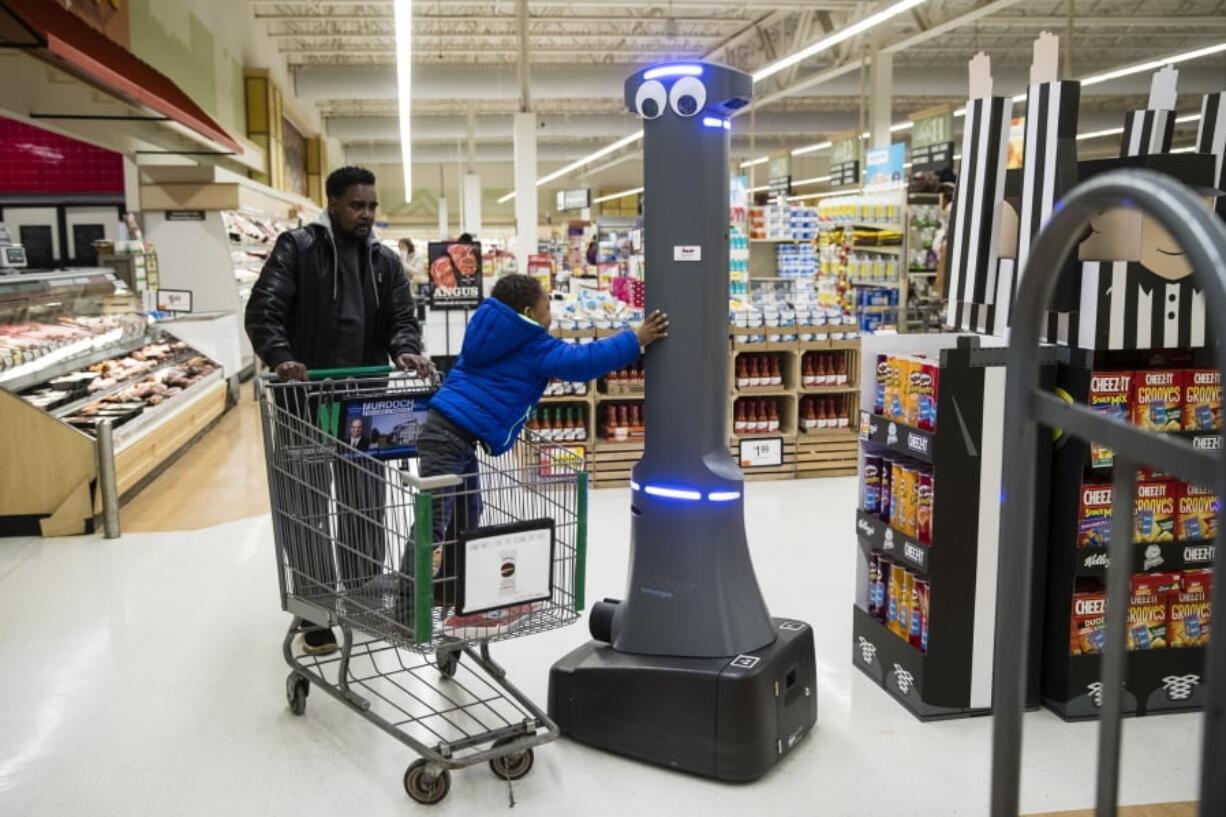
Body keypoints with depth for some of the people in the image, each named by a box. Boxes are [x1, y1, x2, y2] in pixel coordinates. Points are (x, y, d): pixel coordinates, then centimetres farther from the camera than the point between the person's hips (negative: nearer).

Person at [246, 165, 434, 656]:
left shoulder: (385, 261, 11)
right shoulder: (296, 249, -4)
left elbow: (402, 318, 6)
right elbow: (263, 310, -12)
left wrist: (405, 350, -17)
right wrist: (279, 358, -30)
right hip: (306, 402, -4)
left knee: (366, 505, 13)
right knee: (308, 508, 3)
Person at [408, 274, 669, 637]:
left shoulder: (490, 337, 18)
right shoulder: (533, 347, -10)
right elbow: (582, 362, -18)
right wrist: (635, 340, -17)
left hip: (456, 436, 11)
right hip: (449, 436, -11)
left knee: (466, 517, 19)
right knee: (433, 522, -9)